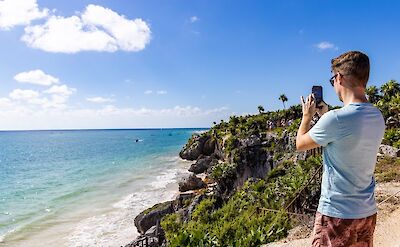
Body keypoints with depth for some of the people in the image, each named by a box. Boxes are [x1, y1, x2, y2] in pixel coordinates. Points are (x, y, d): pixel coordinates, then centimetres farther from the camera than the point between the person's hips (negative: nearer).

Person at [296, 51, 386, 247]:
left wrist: (307, 115, 7)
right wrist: (325, 115, 17)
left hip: (337, 214, -7)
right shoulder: (378, 118, 1)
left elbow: (300, 144, -8)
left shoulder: (335, 119, -24)